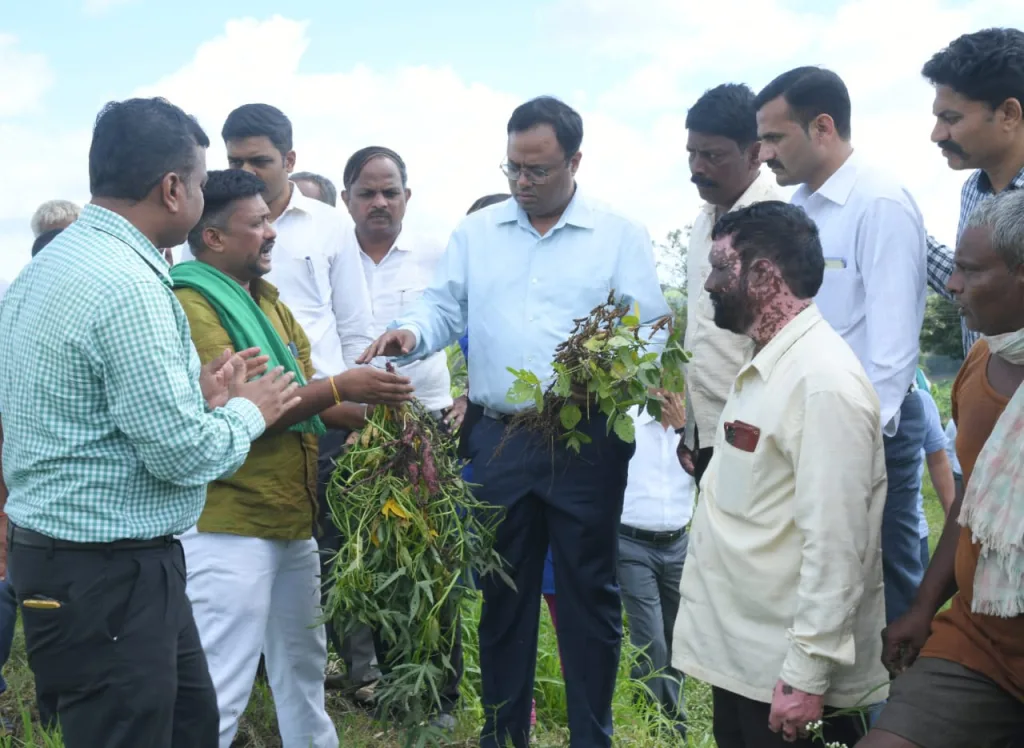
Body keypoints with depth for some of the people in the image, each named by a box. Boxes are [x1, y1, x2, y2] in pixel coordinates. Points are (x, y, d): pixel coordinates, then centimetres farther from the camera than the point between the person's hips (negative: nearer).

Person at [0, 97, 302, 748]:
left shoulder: (53, 263, 9)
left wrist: (199, 394, 10)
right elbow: (183, 454, -21)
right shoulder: (128, 285, -22)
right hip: (108, 577, -10)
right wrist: (248, 411, -3)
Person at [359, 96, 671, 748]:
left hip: (586, 442, -2)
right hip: (498, 437, 3)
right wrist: (412, 333, -15)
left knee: (589, 590, 5)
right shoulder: (477, 233, 10)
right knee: (504, 589, 13)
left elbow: (648, 331, -3)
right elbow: (445, 308, 7)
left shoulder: (620, 236, 1)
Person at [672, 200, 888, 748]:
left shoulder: (824, 381, -21)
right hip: (739, 652, 9)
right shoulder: (766, 366, 10)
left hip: (783, 668, -9)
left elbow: (835, 546, -24)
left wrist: (807, 676, -23)